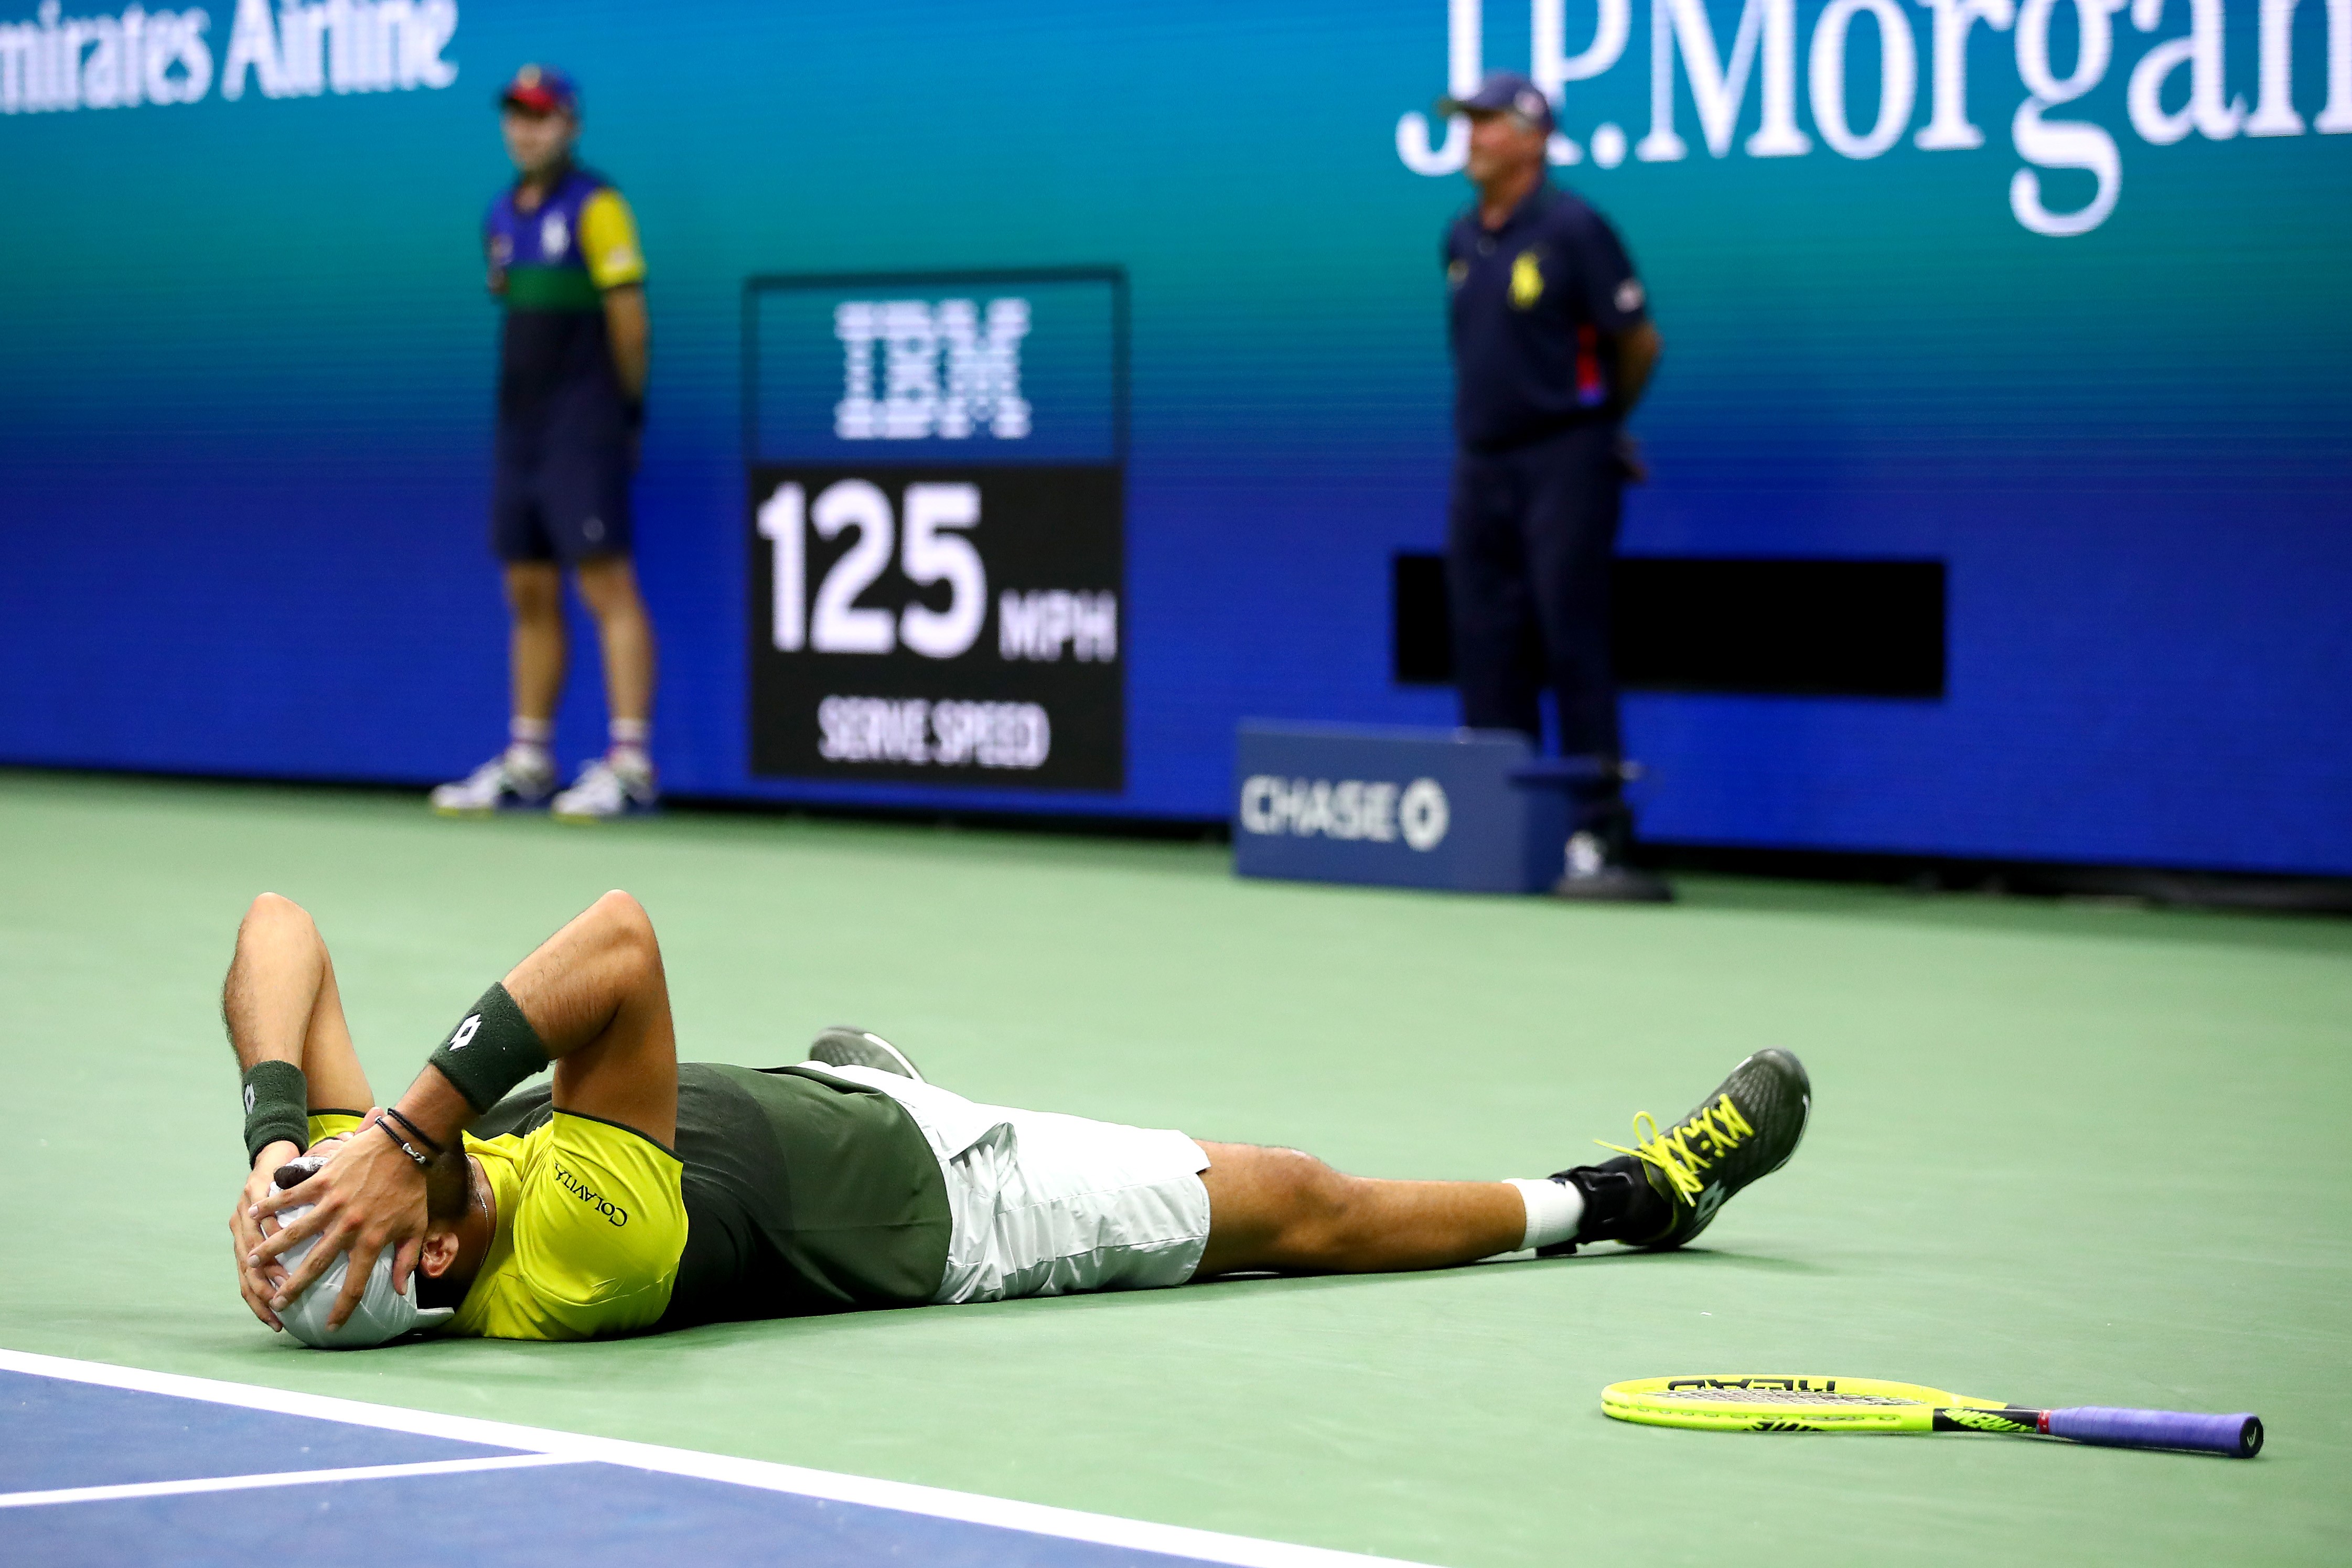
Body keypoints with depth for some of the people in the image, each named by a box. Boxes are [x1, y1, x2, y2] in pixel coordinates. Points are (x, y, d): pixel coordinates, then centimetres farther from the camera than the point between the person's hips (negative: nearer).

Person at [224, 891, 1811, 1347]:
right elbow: (622, 944, -56)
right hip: (931, 1206, -6)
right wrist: (418, 1131, -55)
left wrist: (282, 1127, -36)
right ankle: (1619, 1199, 32)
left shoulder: (327, 1196, -24)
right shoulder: (565, 1254, -43)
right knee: (1299, 1204, 11)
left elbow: (282, 923, -22)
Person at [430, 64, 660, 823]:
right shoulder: (503, 216, 15)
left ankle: (631, 766, -13)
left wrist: (625, 415, -3)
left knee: (608, 589, -10)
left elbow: (629, 327, -8)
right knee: (530, 597, 9)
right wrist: (518, 411, 13)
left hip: (583, 437, -8)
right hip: (519, 436, 8)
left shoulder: (594, 206, -7)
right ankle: (527, 763, 14)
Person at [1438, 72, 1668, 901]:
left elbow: (1640, 342, -4)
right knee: (1487, 661, 6)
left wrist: (1594, 420, 8)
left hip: (1563, 465, -7)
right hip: (1481, 463, 7)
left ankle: (1597, 837, -10)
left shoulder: (1572, 231, -8)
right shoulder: (1460, 240, 12)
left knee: (1573, 647, -10)